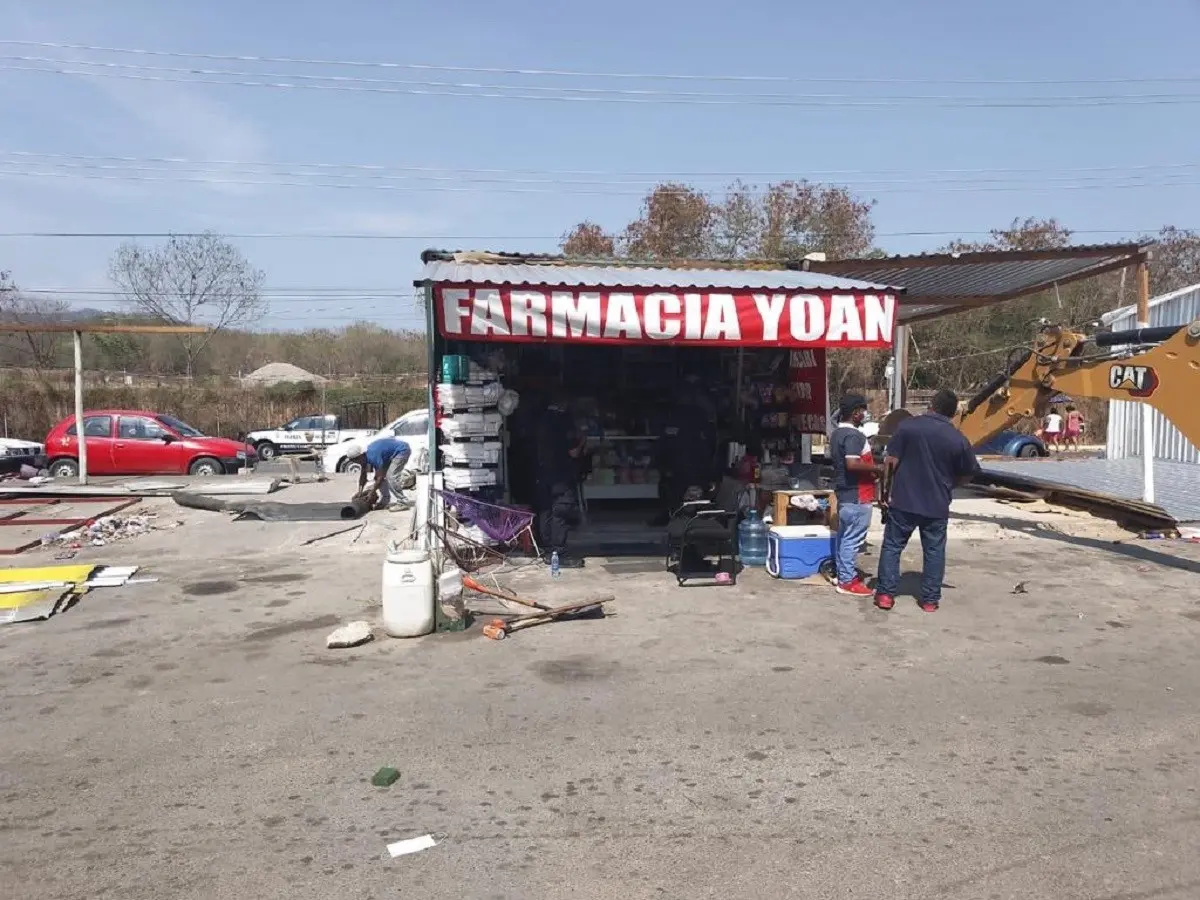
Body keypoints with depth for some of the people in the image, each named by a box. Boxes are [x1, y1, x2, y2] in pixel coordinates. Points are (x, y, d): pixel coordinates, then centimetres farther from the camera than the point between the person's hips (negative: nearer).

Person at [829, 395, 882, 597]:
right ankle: (848, 581, 0)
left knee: (844, 536, 16)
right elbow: (852, 464, -30)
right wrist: (876, 468, -17)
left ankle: (843, 574, 26)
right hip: (857, 495, -10)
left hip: (845, 492, 10)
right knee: (853, 538, -5)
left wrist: (870, 470, 16)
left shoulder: (838, 433, 13)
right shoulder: (853, 435, -19)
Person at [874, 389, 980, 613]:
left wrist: (887, 489, 4)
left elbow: (891, 462, -8)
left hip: (903, 501, -1)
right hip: (937, 505, 1)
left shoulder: (909, 425, -6)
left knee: (892, 546, 10)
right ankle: (930, 599, 17)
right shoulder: (958, 439, -3)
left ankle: (885, 594, 10)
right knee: (934, 551, 13)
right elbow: (969, 474, 7)